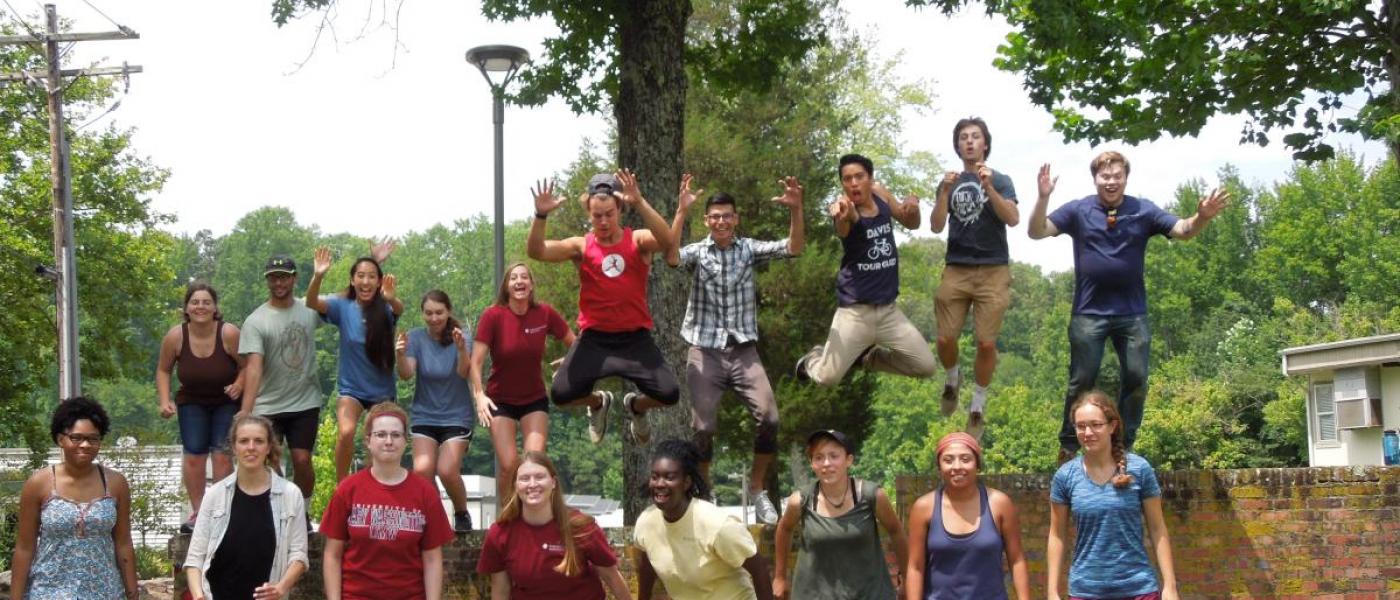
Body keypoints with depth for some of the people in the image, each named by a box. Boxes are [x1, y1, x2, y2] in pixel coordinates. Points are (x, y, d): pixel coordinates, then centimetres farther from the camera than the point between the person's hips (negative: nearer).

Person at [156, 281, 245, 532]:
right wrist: (164, 401, -8)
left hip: (226, 402, -2)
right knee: (193, 454, -7)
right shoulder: (175, 337, -14)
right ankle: (197, 512, 5)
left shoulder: (229, 333, -22)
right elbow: (163, 370, 3)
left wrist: (239, 384, -29)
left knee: (221, 453, -9)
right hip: (192, 402, 2)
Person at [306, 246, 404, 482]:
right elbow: (312, 303, -24)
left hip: (382, 389, 1)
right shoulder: (343, 306, -8)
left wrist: (392, 298, -58)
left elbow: (399, 309, -32)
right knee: (346, 432, -26)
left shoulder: (385, 309, -10)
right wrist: (318, 277, -45)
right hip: (351, 387, -1)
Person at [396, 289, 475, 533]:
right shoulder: (416, 338, -1)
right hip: (425, 416, 2)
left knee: (447, 471, -18)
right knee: (422, 469, -19)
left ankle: (461, 513, 10)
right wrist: (400, 355, -35)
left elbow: (465, 373, -21)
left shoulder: (462, 337, -5)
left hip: (456, 417, -2)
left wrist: (461, 349, -41)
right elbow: (406, 374, -14)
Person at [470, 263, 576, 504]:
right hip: (501, 401, -1)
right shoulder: (493, 315, -15)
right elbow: (476, 361, -14)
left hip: (535, 400, 1)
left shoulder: (545, 313, -10)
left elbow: (575, 344, 3)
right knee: (509, 466, -7)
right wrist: (479, 395, -25)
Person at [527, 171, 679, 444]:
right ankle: (597, 403, 23)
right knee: (560, 394, -16)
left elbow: (667, 242, -25)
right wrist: (541, 216, -31)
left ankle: (636, 405, 22)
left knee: (669, 394, -17)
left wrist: (640, 203, -38)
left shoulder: (638, 241, -1)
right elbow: (536, 251, -12)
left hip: (635, 338, -1)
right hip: (594, 339, 1)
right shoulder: (581, 246, 1)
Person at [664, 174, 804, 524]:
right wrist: (682, 211, -30)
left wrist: (795, 209, -22)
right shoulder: (698, 252, 1)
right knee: (703, 427, -5)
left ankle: (756, 489, 3)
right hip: (705, 351, -1)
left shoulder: (749, 250, 6)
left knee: (768, 417, -15)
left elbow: (793, 249, -6)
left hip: (743, 350, 1)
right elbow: (671, 258, -21)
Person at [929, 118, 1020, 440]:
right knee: (945, 339, -4)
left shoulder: (1000, 180, 4)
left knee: (986, 343, -5)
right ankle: (952, 378, 29)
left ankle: (977, 407, 12)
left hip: (993, 271, -2)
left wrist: (988, 187, -21)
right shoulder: (950, 182, 11)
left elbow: (1013, 219, -10)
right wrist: (945, 191, -12)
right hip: (956, 270, 2)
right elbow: (936, 226, 3)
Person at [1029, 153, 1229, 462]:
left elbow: (1183, 230, -5)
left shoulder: (1143, 211, 1)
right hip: (1089, 313, -2)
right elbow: (1037, 231, -11)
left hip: (1132, 313, 2)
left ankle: (1124, 445, 20)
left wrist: (1202, 217, -28)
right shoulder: (1078, 210, -3)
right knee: (1082, 381, 2)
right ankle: (1069, 445, 14)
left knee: (1136, 380, 6)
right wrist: (1043, 198, -29)